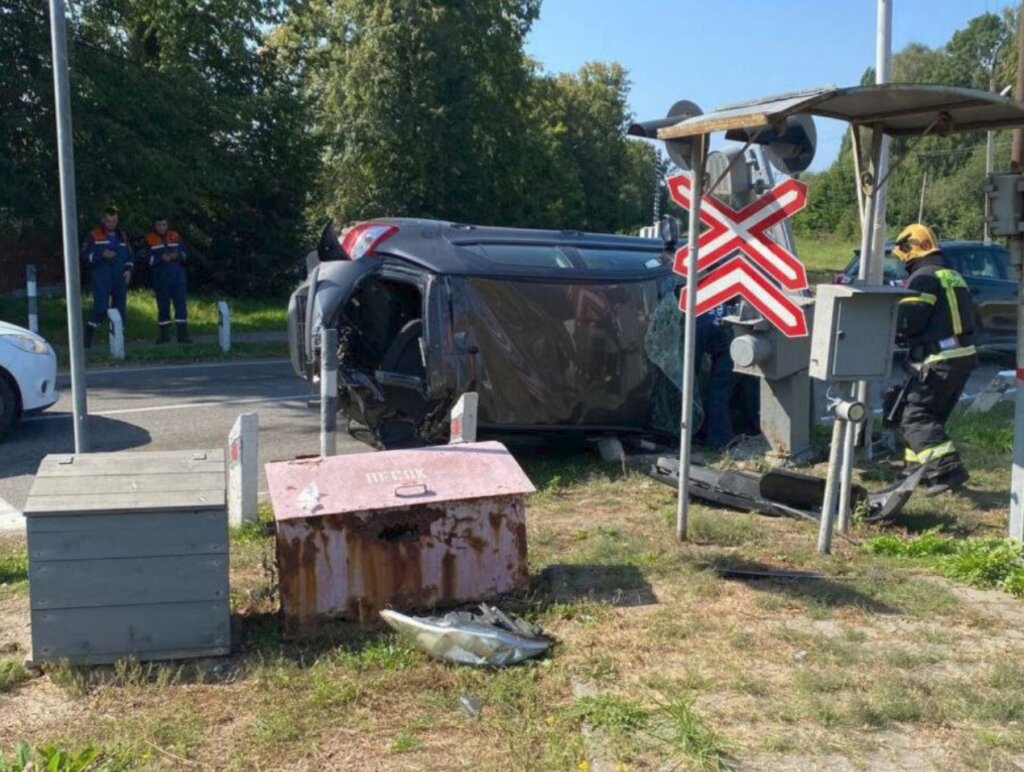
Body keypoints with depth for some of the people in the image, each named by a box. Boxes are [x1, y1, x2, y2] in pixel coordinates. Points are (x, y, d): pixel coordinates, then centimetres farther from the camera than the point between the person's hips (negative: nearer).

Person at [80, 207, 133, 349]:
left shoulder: (122, 236, 18)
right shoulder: (94, 236, 3)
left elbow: (129, 256, 21)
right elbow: (85, 256, -3)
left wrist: (128, 269, 3)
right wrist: (102, 255, -17)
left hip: (120, 279, 5)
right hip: (102, 280, -5)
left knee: (120, 309, 5)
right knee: (101, 308, -15)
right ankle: (89, 332, 2)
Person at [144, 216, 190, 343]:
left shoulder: (175, 236, 8)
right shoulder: (149, 239, 2)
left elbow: (185, 254, 4)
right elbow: (149, 259, -7)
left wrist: (177, 255, -16)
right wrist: (161, 258, -23)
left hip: (177, 277, 1)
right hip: (160, 278, -1)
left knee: (180, 304, -4)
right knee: (163, 306, 6)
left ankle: (183, 334, -4)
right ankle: (164, 335, 15)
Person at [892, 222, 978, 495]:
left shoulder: (923, 278, -11)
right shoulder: (953, 277, 19)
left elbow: (906, 321, -19)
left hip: (939, 360, -10)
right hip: (964, 356, 10)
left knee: (915, 417, -9)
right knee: (931, 416, 18)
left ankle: (947, 469, -18)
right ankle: (920, 468, 24)